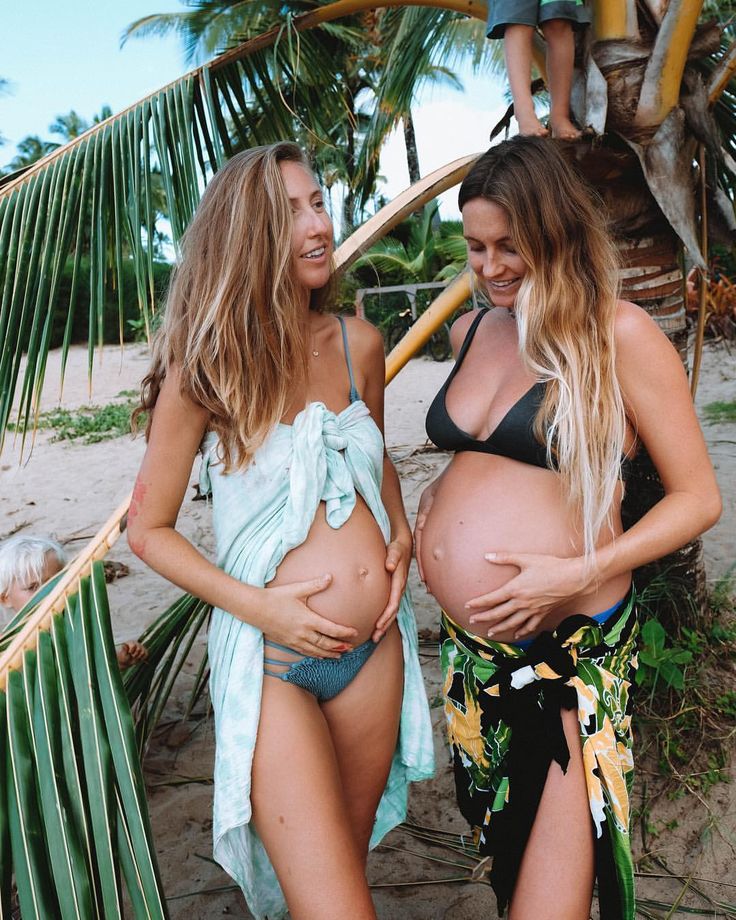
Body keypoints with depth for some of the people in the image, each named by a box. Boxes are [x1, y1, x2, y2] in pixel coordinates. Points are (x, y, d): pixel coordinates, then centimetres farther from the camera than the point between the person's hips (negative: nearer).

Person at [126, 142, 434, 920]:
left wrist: (400, 534, 1)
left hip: (374, 646, 5)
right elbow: (147, 529, -6)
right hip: (272, 660, -5)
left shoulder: (357, 343, -1)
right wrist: (258, 607, -16)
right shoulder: (205, 369, -14)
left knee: (350, 853, 25)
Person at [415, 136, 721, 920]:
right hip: (468, 644, 6)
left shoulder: (619, 335, -11)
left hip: (567, 651, -6)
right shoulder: (470, 331, 7)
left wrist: (580, 572, -19)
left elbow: (698, 498, -8)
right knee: (502, 843, 23)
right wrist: (433, 497, 5)